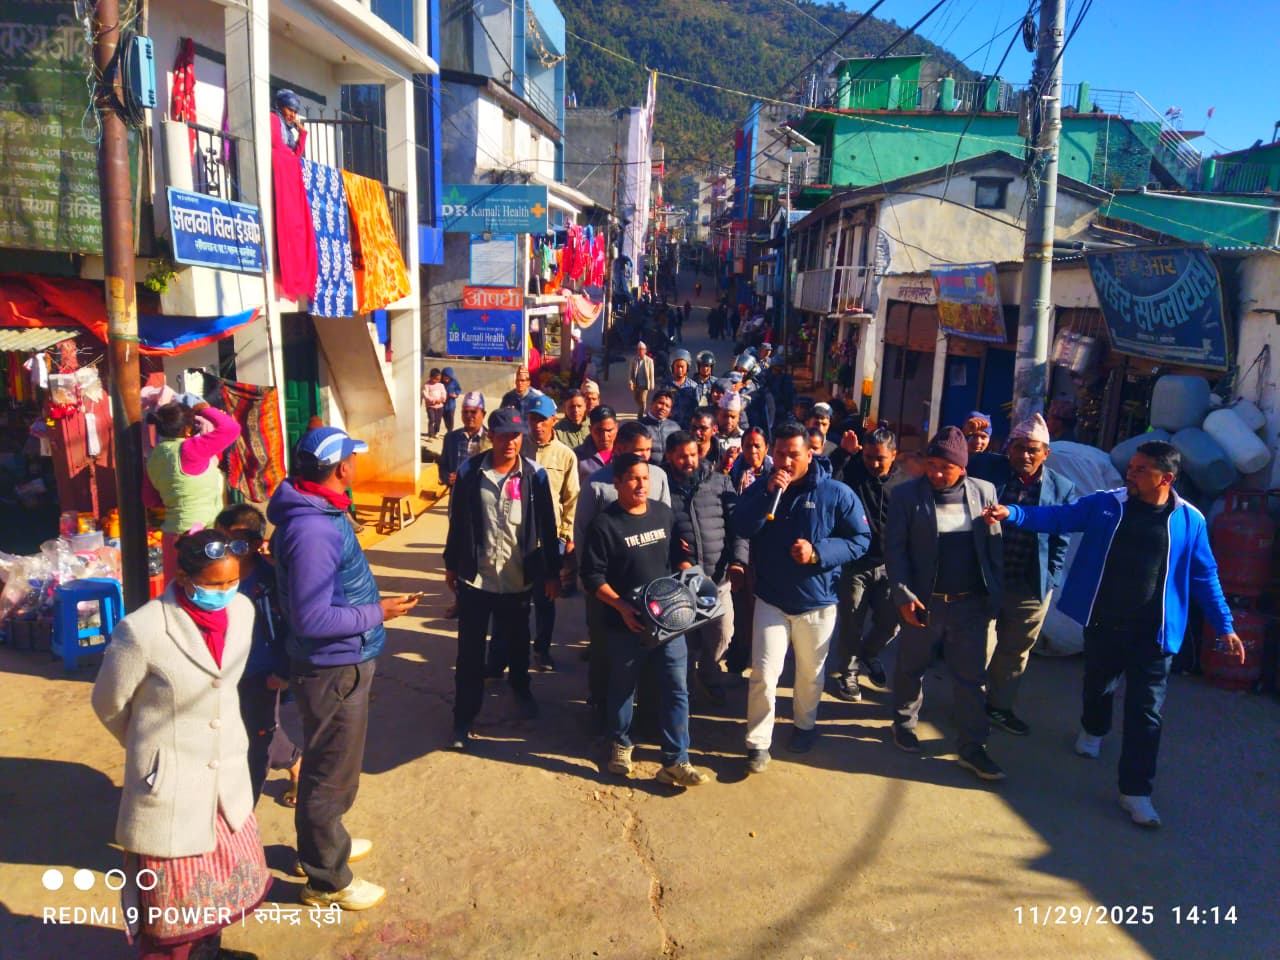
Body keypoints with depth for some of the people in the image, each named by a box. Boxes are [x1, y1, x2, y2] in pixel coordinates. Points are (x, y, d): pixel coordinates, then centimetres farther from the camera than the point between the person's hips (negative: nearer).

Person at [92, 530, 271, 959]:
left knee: (232, 877, 21)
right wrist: (154, 746, 9)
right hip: (169, 784, -5)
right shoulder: (142, 630, -24)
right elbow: (110, 705, -6)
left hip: (228, 775, 6)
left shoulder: (242, 609, -7)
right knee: (171, 896, 12)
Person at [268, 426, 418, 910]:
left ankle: (324, 842, 48)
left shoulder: (321, 512, 3)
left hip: (343, 664, 10)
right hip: (333, 670, -10)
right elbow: (312, 619, -29)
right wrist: (377, 613, -21)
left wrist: (372, 603, 10)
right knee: (332, 775, 7)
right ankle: (327, 879, 25)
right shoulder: (312, 531, -29)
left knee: (328, 765, 27)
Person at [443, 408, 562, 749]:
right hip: (475, 577, 0)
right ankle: (464, 717, 17)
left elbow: (547, 527, -3)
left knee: (517, 640, 21)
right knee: (470, 650, 5)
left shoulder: (535, 475, -7)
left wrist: (552, 573, -2)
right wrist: (451, 564, 8)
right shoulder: (470, 471, -6)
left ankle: (520, 686, 47)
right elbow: (458, 520, 3)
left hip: (518, 578, 1)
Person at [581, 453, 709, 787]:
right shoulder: (605, 524, -11)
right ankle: (621, 744, 39)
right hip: (626, 623, -3)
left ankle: (675, 762, 11)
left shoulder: (663, 513, 4)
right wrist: (622, 607, -21)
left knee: (676, 689, 2)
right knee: (622, 687, 15)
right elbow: (592, 576, -12)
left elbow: (679, 556, 15)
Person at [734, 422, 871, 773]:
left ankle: (805, 725, 42)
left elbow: (860, 539, -9)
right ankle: (758, 743, 10)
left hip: (817, 602, 0)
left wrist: (817, 552, -22)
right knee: (763, 674, -4)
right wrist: (769, 494, -26)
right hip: (771, 599, 1)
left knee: (810, 673, 17)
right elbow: (741, 528, -15)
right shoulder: (760, 489, -1)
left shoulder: (836, 493, -10)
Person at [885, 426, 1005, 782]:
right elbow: (894, 549, -7)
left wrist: (995, 595, 3)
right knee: (911, 667, 15)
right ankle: (904, 722, 38)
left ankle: (973, 748, 21)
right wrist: (903, 595, -14)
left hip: (971, 603, 2)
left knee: (972, 677, 9)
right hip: (924, 602, -2)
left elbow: (994, 547, 6)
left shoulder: (984, 492, 0)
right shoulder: (907, 494, -8)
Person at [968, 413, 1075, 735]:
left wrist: (1050, 581, 0)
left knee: (1015, 652, 17)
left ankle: (1000, 707, 36)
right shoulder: (985, 467, -6)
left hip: (1031, 589, 2)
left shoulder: (1062, 488, 0)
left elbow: (1060, 542, 4)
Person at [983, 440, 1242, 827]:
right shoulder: (1105, 504, -4)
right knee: (1097, 686, 23)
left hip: (1152, 634, -1)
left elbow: (1205, 577, 3)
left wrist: (1224, 627, 3)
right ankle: (1093, 729, 55)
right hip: (1102, 624, 2)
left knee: (1146, 712, 0)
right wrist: (1012, 513, -22)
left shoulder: (1190, 520, -4)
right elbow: (1057, 517, -7)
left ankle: (1136, 791, 11)